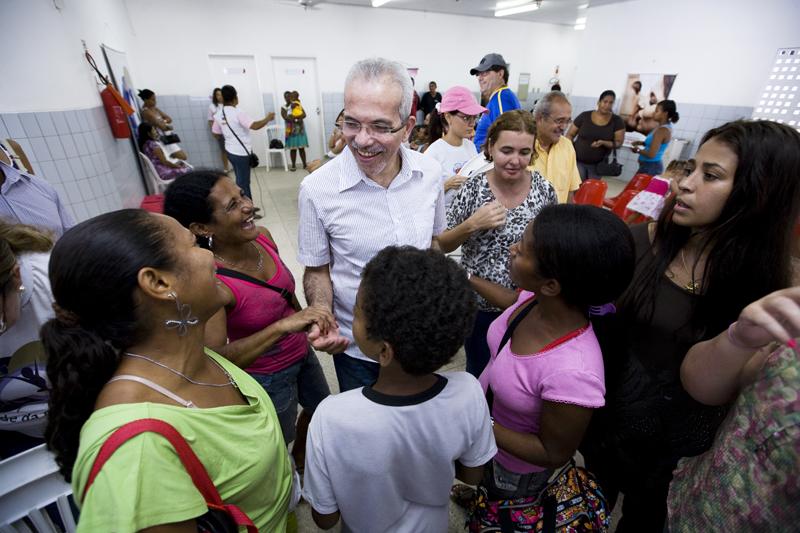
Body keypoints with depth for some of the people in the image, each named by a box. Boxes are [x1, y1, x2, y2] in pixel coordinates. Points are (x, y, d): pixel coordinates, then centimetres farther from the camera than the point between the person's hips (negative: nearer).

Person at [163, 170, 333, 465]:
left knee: (321, 410, 30)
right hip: (266, 377, -6)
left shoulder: (262, 236, -14)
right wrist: (282, 326, -48)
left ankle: (302, 457, 60)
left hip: (301, 354, 7)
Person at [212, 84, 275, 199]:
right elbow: (255, 126, -27)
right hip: (241, 152, -8)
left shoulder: (218, 114, 4)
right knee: (243, 183, 0)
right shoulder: (237, 113, -18)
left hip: (230, 151, 8)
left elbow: (216, 133, 11)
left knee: (241, 181, 18)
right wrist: (267, 119, -11)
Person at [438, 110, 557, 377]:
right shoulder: (473, 188, -14)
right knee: (480, 374, 20)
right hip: (480, 305, -2)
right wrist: (472, 224, -25)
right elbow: (441, 246, -9)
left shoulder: (543, 188, -8)